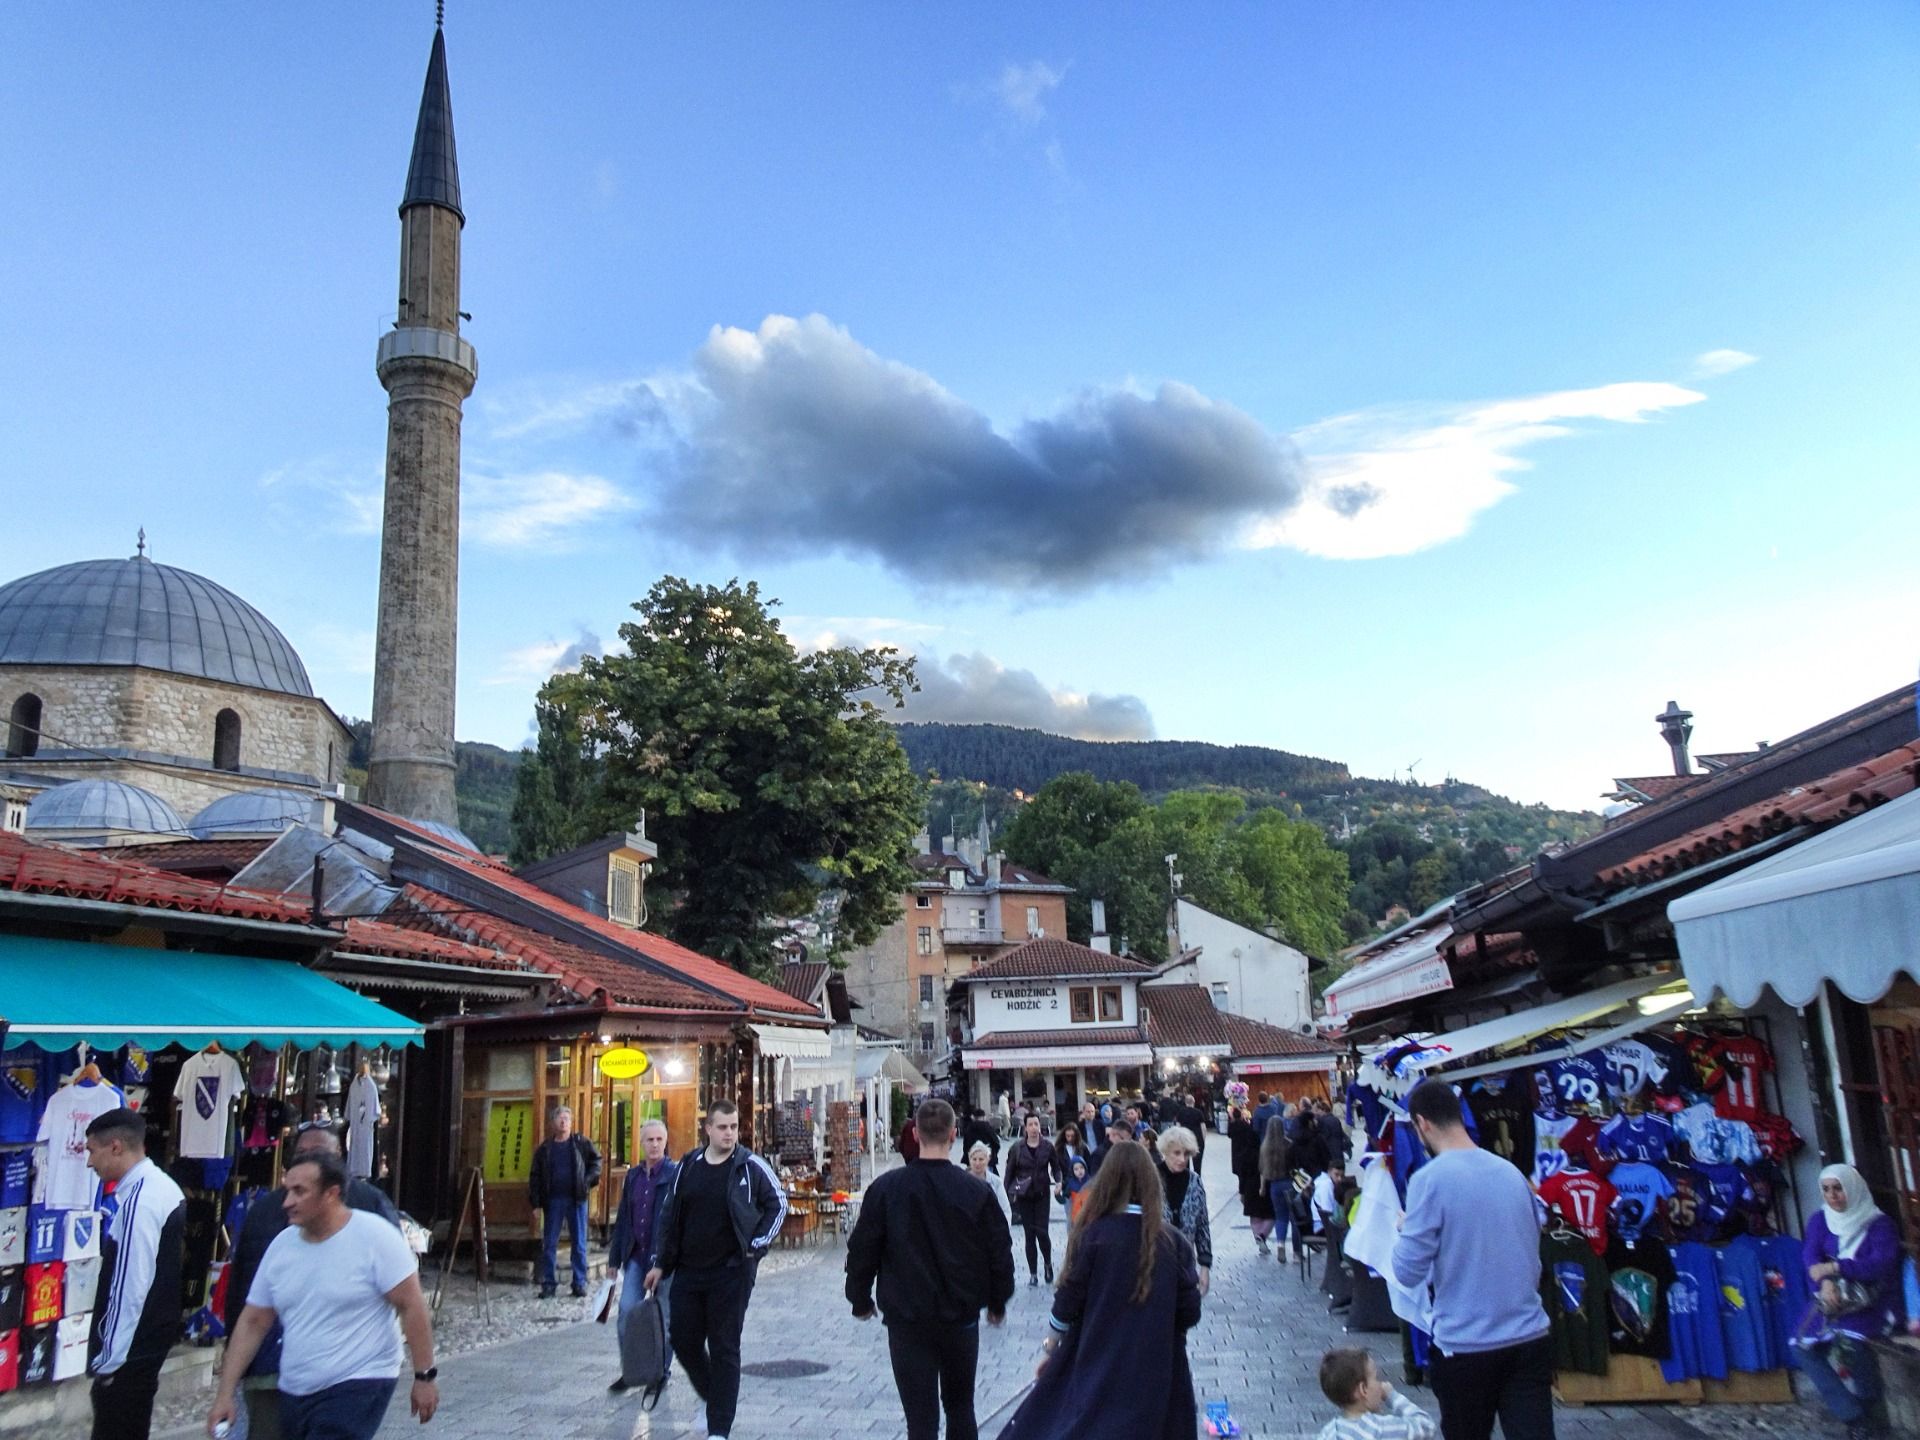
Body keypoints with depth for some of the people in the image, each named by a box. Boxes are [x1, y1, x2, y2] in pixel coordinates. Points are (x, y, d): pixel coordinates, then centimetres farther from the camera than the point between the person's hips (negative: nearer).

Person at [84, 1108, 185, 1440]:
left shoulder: (138, 1203, -22)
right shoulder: (164, 1187, 7)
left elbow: (128, 1290, -23)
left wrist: (109, 1359, -15)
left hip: (128, 1353, -9)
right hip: (151, 1341, 9)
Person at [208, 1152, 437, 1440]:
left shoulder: (374, 1236, -14)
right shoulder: (281, 1245, 4)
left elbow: (412, 1306, -13)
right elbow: (252, 1322, 10)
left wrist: (424, 1376, -13)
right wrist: (225, 1394, 6)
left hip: (358, 1387, -7)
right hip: (294, 1392, 7)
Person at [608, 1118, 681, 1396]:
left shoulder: (675, 1174, -8)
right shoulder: (633, 1175, 9)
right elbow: (623, 1217, 13)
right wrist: (615, 1257, 13)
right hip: (636, 1255, 5)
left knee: (663, 1315, 5)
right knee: (627, 1309, 0)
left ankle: (660, 1374, 19)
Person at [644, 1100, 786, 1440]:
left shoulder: (751, 1166, -7)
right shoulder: (688, 1166, 4)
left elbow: (778, 1204, 1)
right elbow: (670, 1217, 11)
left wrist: (757, 1244, -6)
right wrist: (660, 1264, 10)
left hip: (732, 1272, -4)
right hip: (688, 1272, 4)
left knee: (724, 1349, 0)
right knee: (684, 1342, 8)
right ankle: (713, 1398, 34)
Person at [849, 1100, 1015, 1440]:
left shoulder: (885, 1188, -10)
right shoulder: (977, 1191, -9)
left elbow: (862, 1250, -3)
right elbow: (1000, 1252, -2)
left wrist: (860, 1300, 14)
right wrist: (997, 1302, 15)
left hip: (906, 1319, -1)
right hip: (962, 1317, 1)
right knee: (960, 1405, 21)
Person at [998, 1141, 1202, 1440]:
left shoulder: (1092, 1235, -12)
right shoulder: (1173, 1242, -8)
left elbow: (1066, 1305, -7)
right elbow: (1190, 1312, -4)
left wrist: (1050, 1350, 10)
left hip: (1096, 1368, -1)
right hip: (1155, 1371, 1)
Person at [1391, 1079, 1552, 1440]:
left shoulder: (1430, 1180, -14)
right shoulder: (1512, 1172, 4)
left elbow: (1408, 1273, -12)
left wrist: (1404, 1230, 7)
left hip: (1466, 1346, -4)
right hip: (1531, 1339, 4)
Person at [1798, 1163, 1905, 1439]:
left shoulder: (1880, 1223, -3)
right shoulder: (1819, 1220, 8)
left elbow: (1882, 1264, -17)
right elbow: (1810, 1255, -5)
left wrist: (1835, 1267, -24)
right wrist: (1826, 1283, -24)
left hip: (1876, 1302, -4)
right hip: (1837, 1300, 4)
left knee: (1849, 1334, -31)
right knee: (1804, 1346, -15)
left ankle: (1866, 1404, -8)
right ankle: (1853, 1416, -14)